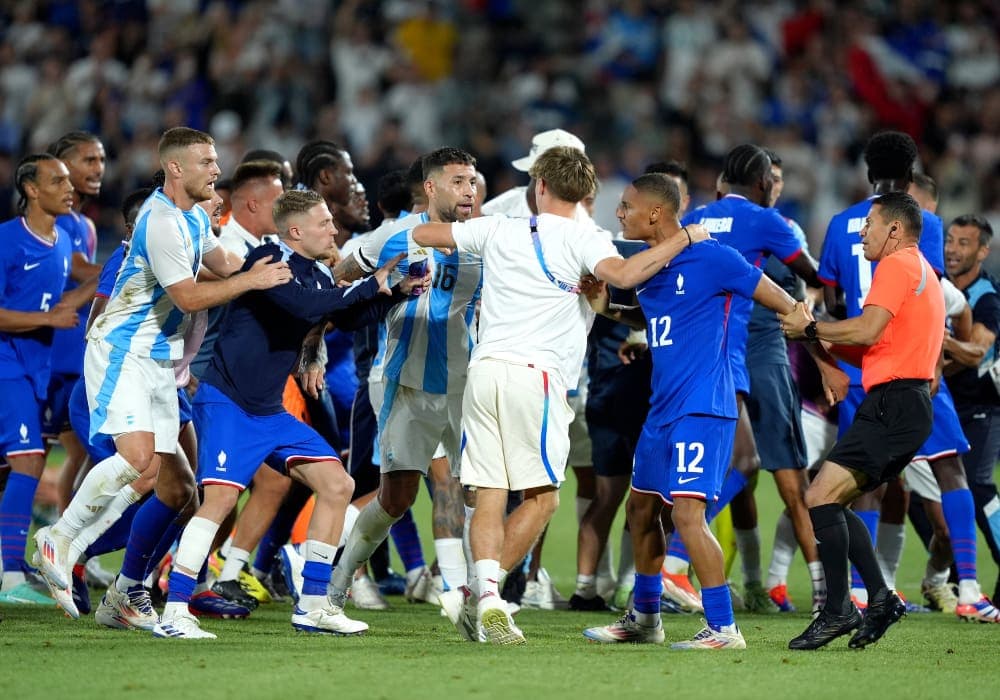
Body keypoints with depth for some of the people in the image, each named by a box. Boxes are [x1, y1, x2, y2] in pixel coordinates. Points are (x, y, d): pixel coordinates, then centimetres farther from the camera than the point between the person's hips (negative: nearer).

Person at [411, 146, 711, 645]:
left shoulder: (498, 231, 12)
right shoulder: (581, 240, -1)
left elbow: (423, 234, 22)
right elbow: (624, 275, -20)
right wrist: (683, 239, -10)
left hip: (484, 369, 4)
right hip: (535, 376, -4)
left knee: (489, 498, 2)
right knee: (542, 498, 6)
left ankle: (486, 593, -16)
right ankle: (485, 596, -5)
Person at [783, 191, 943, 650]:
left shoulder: (897, 265, -6)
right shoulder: (924, 273, 26)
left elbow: (868, 331, -18)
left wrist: (811, 329, -6)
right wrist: (821, 338, 14)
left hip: (893, 403, -11)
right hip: (908, 405, 11)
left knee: (821, 497, -16)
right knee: (832, 503, 12)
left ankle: (838, 610, -18)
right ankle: (879, 599, 6)